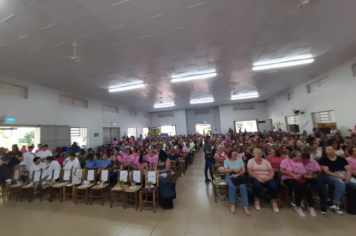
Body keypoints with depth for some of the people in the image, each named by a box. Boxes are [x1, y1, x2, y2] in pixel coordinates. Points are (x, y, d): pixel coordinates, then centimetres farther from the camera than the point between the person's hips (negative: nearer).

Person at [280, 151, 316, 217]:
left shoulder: (300, 163, 18)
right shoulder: (286, 161, 0)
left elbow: (304, 174, 12)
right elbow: (281, 170, -10)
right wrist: (292, 174, -18)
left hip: (299, 179, 5)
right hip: (288, 179, -5)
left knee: (307, 188, -25)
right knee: (299, 188, -31)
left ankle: (311, 206, -6)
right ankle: (298, 206, -11)